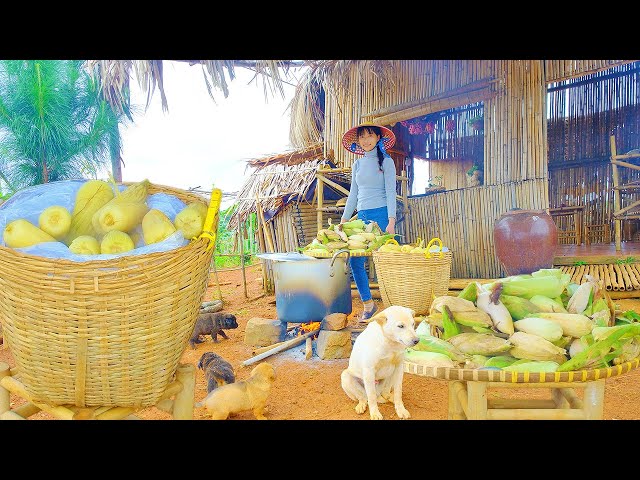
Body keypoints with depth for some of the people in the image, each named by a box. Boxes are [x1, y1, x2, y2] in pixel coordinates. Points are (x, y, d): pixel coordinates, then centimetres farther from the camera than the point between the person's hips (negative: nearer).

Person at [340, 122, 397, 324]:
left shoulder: (386, 161, 1)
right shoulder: (357, 164, 17)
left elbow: (391, 192, -5)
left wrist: (391, 221, -14)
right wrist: (343, 220, 16)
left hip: (381, 214, -6)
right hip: (362, 216, 6)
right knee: (355, 260, -1)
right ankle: (368, 304, 11)